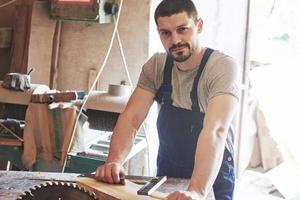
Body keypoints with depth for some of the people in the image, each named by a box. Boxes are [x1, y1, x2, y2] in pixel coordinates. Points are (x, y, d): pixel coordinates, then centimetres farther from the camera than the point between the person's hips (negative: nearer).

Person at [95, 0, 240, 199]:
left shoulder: (223, 67, -19)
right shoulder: (156, 66, -4)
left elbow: (215, 130, -31)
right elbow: (131, 118, -10)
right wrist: (114, 161, -28)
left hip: (212, 177, -3)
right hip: (166, 174, 3)